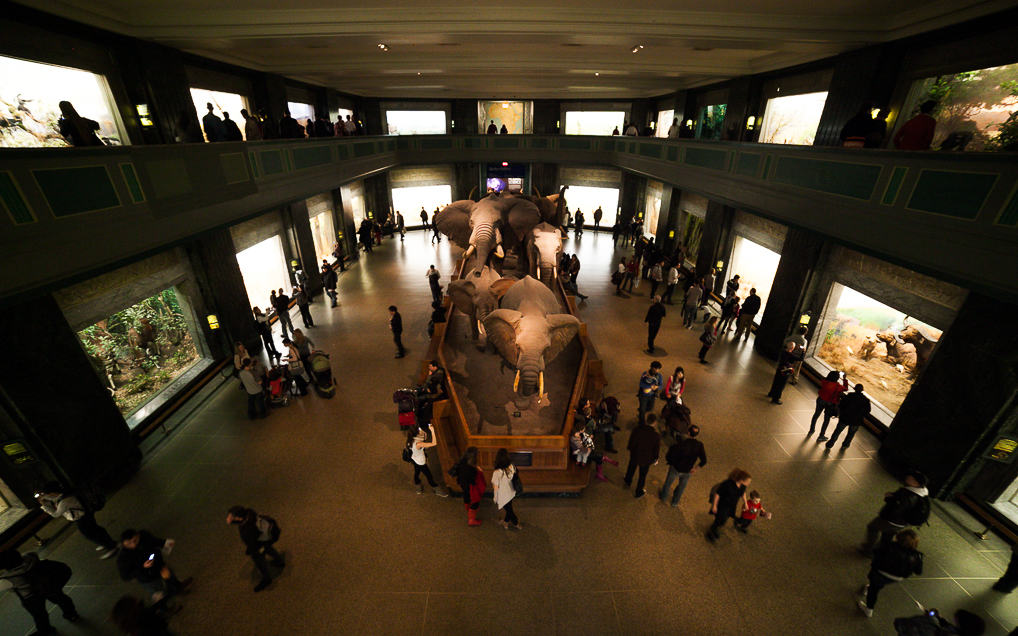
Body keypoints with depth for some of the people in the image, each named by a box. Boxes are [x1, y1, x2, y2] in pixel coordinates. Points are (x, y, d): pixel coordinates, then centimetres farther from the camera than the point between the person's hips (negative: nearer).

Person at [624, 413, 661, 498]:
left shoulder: (637, 429, -25)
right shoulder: (656, 435, -28)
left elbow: (631, 442, -10)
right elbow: (657, 449, -13)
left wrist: (629, 448, 11)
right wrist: (655, 458, 7)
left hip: (635, 455, 1)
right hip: (646, 459, -1)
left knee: (631, 468, 31)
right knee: (642, 475, 22)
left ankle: (628, 482, 57)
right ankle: (638, 492, 43)